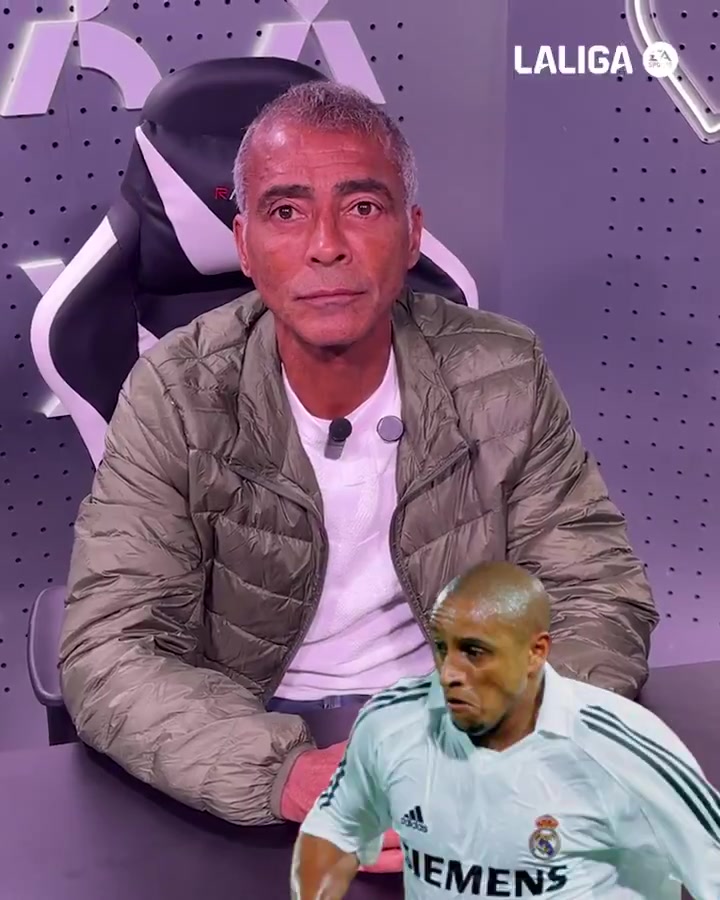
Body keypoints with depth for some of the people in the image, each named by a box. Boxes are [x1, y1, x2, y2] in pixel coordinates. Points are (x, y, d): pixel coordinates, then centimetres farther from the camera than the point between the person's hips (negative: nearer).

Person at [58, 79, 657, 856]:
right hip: (253, 736, -1)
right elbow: (108, 650, -17)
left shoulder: (502, 378, -7)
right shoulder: (176, 394, -11)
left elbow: (601, 600, -5)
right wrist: (290, 775, -35)